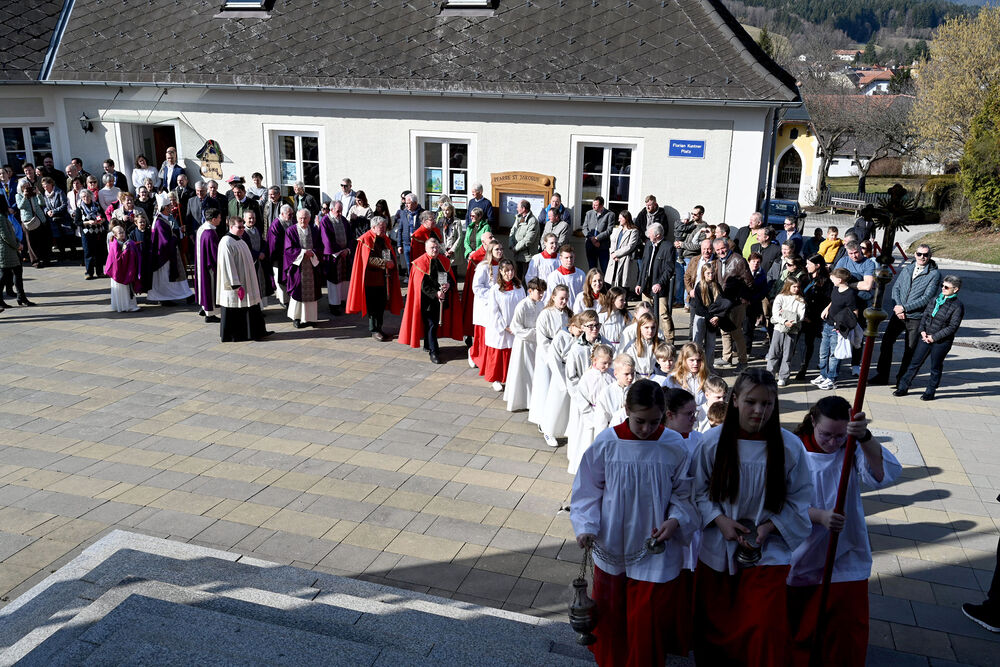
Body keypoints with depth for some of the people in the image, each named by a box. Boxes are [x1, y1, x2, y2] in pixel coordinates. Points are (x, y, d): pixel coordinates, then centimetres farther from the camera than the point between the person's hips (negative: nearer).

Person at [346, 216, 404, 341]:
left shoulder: (385, 239, 14)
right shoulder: (366, 239, -8)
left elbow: (392, 254, 21)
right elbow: (369, 259, -16)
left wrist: (392, 262, 0)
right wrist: (385, 263, -19)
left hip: (384, 278, 6)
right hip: (372, 277, -6)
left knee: (382, 304, 8)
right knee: (373, 305, -2)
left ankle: (379, 328, 17)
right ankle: (374, 330, 4)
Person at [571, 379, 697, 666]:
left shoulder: (675, 446, -13)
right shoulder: (606, 443, -13)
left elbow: (684, 494, -1)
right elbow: (588, 490, -4)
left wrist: (675, 520, -19)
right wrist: (586, 526, -15)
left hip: (655, 547, -1)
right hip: (612, 544, 1)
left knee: (649, 618, 6)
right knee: (610, 613, 19)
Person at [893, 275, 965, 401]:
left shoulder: (957, 306, -11)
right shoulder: (936, 299, 7)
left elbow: (952, 327, -14)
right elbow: (925, 314, 10)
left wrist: (934, 337, -16)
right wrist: (922, 330, -5)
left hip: (942, 342, -5)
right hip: (925, 337, 5)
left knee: (935, 368, 9)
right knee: (915, 363, 7)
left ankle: (930, 392, 22)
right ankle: (903, 387, 15)